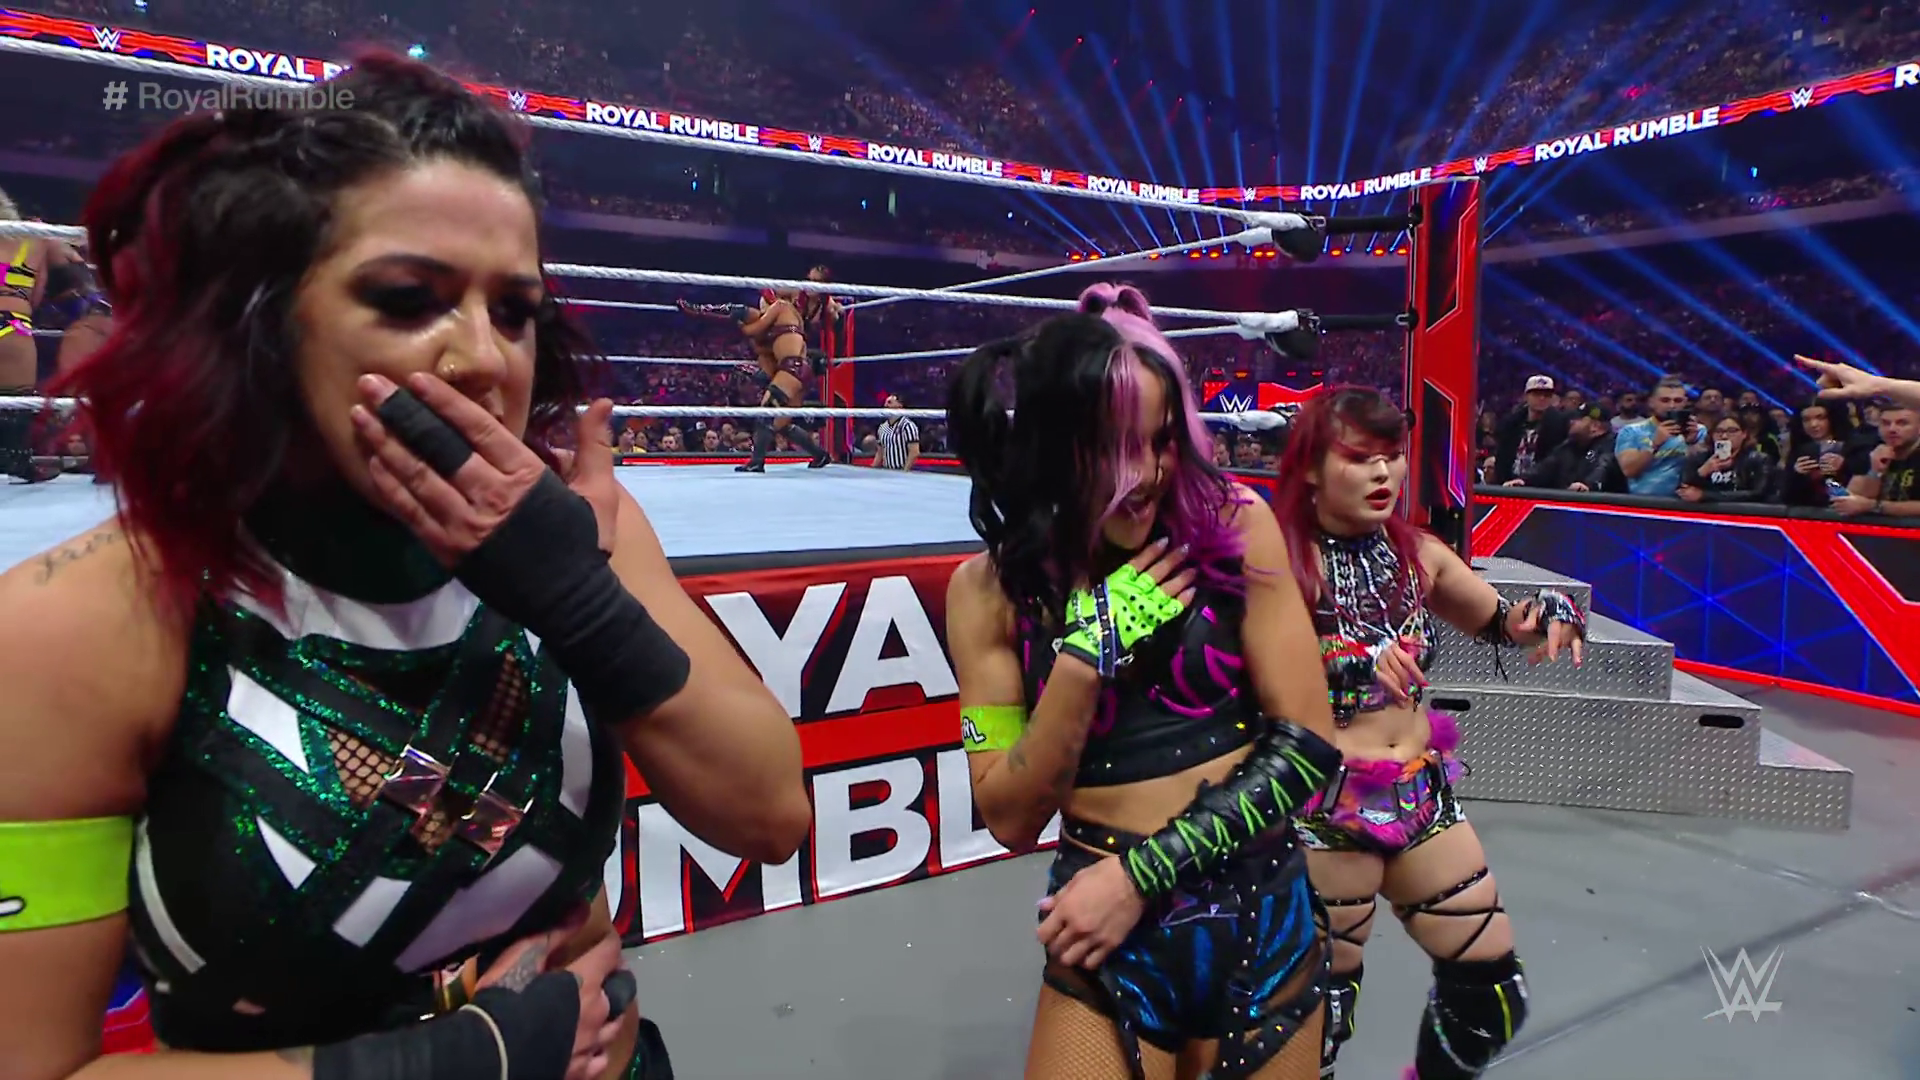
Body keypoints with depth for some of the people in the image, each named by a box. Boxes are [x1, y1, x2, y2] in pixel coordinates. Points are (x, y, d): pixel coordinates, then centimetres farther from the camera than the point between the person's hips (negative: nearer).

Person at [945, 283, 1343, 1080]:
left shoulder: (1233, 526, -10)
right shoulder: (991, 590, -8)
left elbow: (1307, 745, -9)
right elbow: (1011, 820, -8)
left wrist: (1142, 872, -15)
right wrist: (1085, 657, -20)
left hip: (1259, 920, 1)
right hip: (1106, 946, 0)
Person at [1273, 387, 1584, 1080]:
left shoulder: (1419, 554, 3)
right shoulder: (1284, 563, -15)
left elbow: (1501, 623, 18)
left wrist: (1549, 611, -3)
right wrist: (1356, 659, -37)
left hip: (1424, 794, 6)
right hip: (1327, 806, -6)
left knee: (1493, 992, 16)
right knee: (1322, 1008, 8)